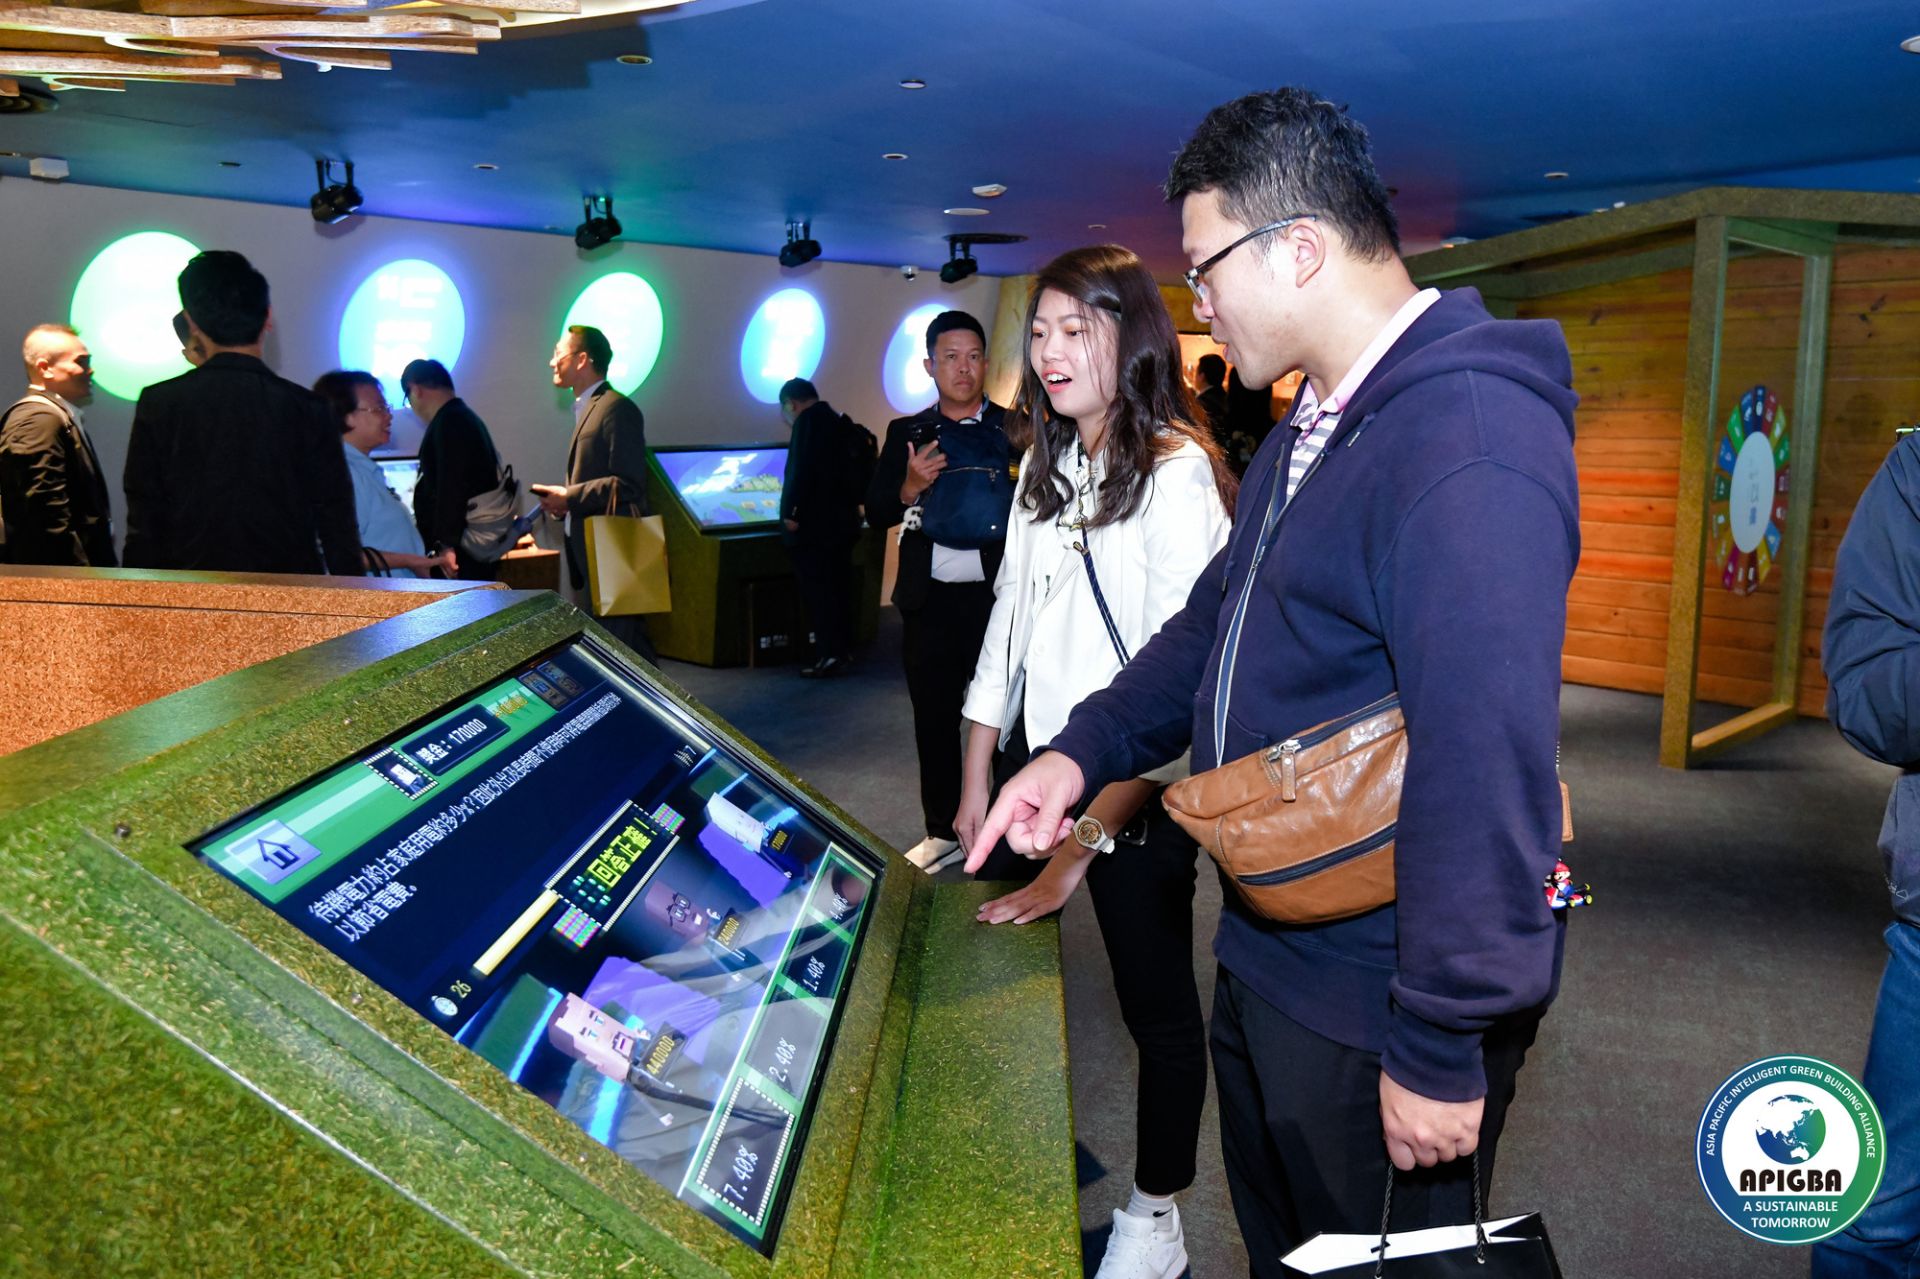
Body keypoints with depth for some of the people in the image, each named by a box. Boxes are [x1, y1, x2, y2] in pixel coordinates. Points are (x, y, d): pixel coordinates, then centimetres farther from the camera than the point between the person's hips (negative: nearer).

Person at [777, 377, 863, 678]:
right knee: (839, 588, 13)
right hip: (842, 521, 9)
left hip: (814, 524, -9)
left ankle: (829, 655, -8)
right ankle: (843, 650, 18)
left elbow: (801, 469, -19)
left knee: (817, 591, -7)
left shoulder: (809, 420, -10)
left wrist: (791, 512, -17)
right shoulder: (841, 421, 15)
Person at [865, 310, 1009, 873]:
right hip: (931, 601, 3)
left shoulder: (1015, 430, 2)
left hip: (998, 596, -2)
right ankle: (943, 831, 25)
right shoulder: (907, 433, 8)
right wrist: (910, 488, -15)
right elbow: (876, 512, 3)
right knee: (934, 718, 11)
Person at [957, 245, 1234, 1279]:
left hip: (1136, 783, -7)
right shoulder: (1045, 465, 8)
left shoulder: (1176, 476, -15)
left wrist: (1080, 852, -21)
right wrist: (977, 788, 7)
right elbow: (1009, 622, 11)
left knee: (1156, 1002, 7)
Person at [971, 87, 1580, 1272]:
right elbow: (1217, 623, 17)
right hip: (1270, 952, 10)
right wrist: (1085, 751, 5)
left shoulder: (1467, 443, -27)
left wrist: (1440, 1050, -26)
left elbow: (1487, 765, -31)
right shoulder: (1309, 432, 9)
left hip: (1377, 998, -9)